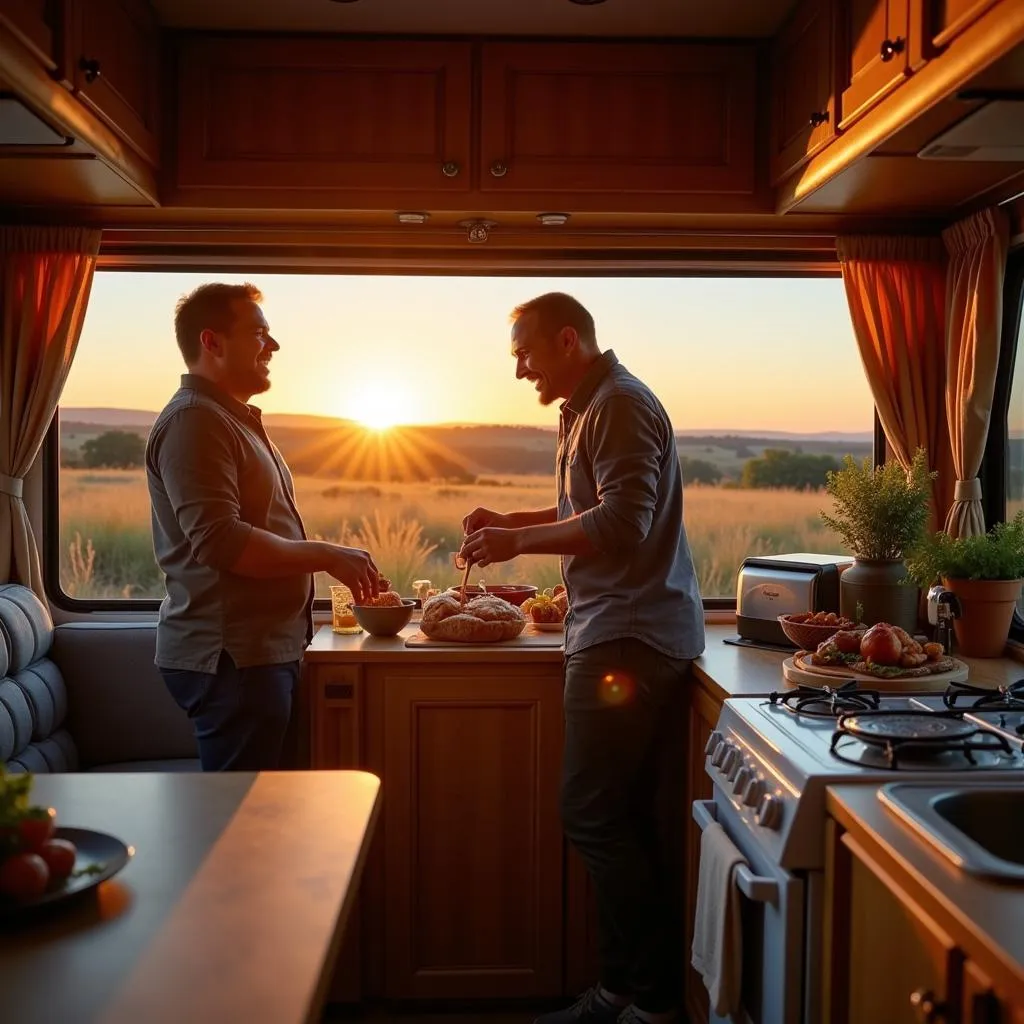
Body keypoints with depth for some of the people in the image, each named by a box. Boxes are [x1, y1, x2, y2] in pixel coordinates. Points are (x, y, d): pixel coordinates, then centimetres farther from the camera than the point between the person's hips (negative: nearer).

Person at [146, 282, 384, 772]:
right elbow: (219, 541, -24)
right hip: (231, 657, -10)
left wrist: (343, 566, 17)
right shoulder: (193, 420, -13)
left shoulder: (235, 418, 20)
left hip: (264, 648, 10)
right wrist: (326, 556, -17)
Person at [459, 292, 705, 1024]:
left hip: (629, 638, -10)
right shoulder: (589, 407, 20)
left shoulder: (620, 405, -11)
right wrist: (512, 521, 16)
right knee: (626, 821, 11)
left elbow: (623, 524, -21)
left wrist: (518, 542, -15)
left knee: (596, 817, -6)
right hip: (621, 633, 10)